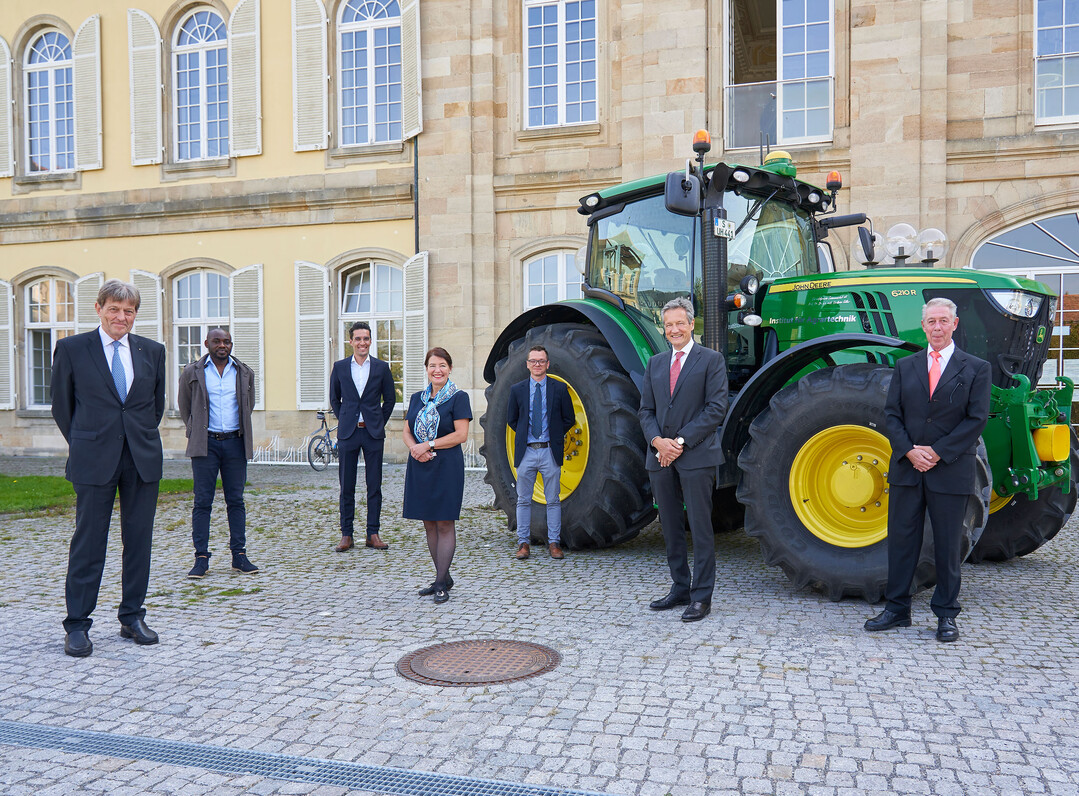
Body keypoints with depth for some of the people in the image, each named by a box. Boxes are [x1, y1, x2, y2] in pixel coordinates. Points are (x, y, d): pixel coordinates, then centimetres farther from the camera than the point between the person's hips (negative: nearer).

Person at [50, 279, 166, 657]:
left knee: (139, 539, 8)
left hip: (143, 458, 3)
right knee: (88, 541, 1)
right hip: (95, 460, -3)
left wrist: (143, 438, 14)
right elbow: (61, 404, 7)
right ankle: (77, 625, 11)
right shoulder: (72, 349, 1)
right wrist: (83, 444, 7)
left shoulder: (152, 351, 8)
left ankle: (132, 617, 20)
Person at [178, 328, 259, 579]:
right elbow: (184, 406, 15)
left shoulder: (245, 373, 10)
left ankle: (239, 556, 9)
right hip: (205, 443, -2)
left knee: (236, 500, 4)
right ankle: (201, 558, 3)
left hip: (235, 443, 2)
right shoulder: (192, 373, 4)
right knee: (202, 501, -1)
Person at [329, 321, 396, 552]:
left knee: (374, 486, 3)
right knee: (346, 487, 3)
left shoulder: (381, 367, 4)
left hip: (373, 433, 0)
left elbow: (390, 398, 10)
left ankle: (373, 534, 10)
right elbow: (334, 398, 15)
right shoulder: (340, 367, 5)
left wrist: (379, 423, 5)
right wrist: (344, 421, 7)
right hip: (348, 433, 0)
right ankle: (346, 535, 11)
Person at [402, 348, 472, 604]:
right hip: (420, 467, 6)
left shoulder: (458, 397, -3)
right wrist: (414, 448, -9)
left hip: (447, 466, -6)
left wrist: (429, 445, -13)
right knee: (429, 523, 9)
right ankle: (443, 577, 21)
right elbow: (406, 432, 12)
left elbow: (461, 435, -10)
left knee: (445, 524, -3)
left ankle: (441, 583, 3)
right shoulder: (417, 398, 13)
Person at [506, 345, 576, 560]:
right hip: (526, 451, 1)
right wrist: (526, 435, 7)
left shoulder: (560, 388, 2)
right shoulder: (517, 390, 6)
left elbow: (569, 419, 8)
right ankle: (523, 543, 13)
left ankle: (554, 543, 12)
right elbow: (511, 419, 14)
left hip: (550, 451, -1)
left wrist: (555, 435, 4)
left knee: (553, 500, 5)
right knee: (523, 500, 5)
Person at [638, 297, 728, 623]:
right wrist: (657, 441, -6)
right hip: (661, 458, 6)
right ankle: (680, 588, 23)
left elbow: (716, 408, -8)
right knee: (671, 528, 12)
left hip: (697, 456, -5)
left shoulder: (711, 360, -1)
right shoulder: (655, 364, 16)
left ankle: (701, 596, 5)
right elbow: (646, 410, 13)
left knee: (700, 528, -2)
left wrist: (682, 441, -14)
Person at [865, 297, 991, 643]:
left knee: (948, 544, 6)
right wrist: (910, 451, -10)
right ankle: (897, 608, 18)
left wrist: (938, 452, -13)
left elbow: (977, 419, -6)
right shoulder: (905, 367, 9)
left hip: (952, 471, -2)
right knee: (901, 539, 7)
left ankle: (946, 614, 19)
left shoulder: (977, 369, 1)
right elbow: (891, 414, 5)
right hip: (906, 470, 3)